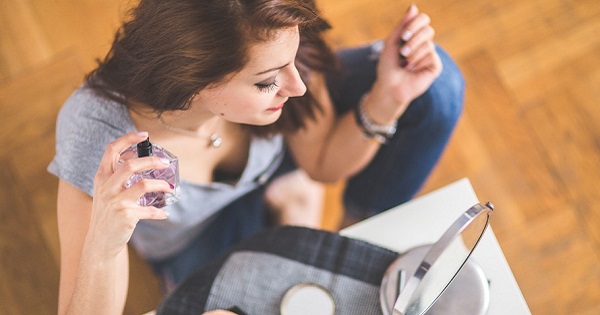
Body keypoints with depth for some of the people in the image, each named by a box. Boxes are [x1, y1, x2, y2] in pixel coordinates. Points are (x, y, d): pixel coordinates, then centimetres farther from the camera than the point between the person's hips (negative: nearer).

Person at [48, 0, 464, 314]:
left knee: (435, 85, -15)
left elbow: (324, 163, -13)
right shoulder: (99, 138, -41)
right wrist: (102, 247, -55)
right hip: (193, 241, -2)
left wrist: (389, 98, -31)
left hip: (269, 155, 3)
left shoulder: (272, 50, -32)